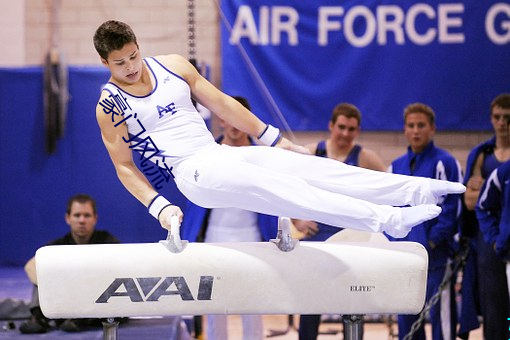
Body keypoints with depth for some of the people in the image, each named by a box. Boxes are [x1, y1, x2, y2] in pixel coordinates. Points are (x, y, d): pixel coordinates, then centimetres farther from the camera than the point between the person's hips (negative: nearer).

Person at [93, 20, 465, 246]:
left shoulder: (173, 65, 9)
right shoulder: (110, 106, -4)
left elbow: (221, 104, 14)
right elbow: (124, 166, -3)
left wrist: (274, 138, 15)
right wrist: (159, 207, -17)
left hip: (221, 152, 6)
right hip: (191, 172, -6)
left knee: (305, 166, -11)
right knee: (270, 186, -27)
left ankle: (418, 191, -19)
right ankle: (385, 219, -41)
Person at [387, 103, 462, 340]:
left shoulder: (445, 163, -4)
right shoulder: (396, 167, 15)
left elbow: (451, 207, -9)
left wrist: (432, 241, -14)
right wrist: (394, 242, 4)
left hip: (435, 256, -6)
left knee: (440, 314, -7)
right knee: (406, 319, 9)